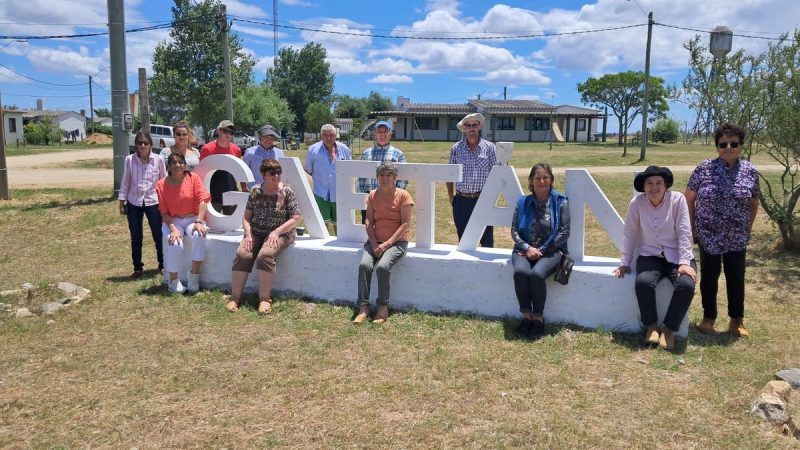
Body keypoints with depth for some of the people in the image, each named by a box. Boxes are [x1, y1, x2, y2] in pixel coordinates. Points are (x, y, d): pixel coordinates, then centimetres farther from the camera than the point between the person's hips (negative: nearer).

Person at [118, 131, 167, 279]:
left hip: (153, 202, -1)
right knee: (136, 238, 8)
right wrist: (122, 201, 4)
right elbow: (125, 181, 5)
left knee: (158, 236, 7)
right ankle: (137, 268, 20)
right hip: (134, 203, 1)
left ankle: (163, 265, 22)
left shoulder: (158, 160, -4)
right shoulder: (130, 160, -1)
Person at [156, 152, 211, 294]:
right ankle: (173, 281, -10)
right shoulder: (162, 185, -1)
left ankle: (194, 275, -18)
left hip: (192, 219, 0)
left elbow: (202, 201, -9)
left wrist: (199, 222, -22)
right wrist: (173, 229, -20)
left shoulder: (193, 178, -1)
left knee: (199, 236, -33)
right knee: (175, 244, -30)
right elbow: (164, 212, -3)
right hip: (173, 221, 0)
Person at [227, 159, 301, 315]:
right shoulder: (255, 192, 7)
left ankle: (265, 299, -24)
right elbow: (246, 217, 10)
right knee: (242, 254, -25)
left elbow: (295, 218, -6)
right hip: (256, 233, 3)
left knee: (265, 255, -33)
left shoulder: (287, 191, -2)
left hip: (280, 234, -3)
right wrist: (248, 234, -9)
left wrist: (276, 232, -15)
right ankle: (235, 298, -16)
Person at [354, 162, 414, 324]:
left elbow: (405, 224, -9)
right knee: (364, 265, -24)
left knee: (382, 266, -30)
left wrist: (387, 244, -16)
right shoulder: (372, 195, 8)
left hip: (397, 241, -4)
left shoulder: (403, 195, -4)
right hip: (375, 241, 4)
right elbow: (369, 222, 5)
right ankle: (363, 307, -17)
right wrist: (374, 244, -9)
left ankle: (383, 307, -16)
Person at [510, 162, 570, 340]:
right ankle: (526, 316, -13)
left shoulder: (560, 202, 3)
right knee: (520, 271, -30)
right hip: (525, 249, 2)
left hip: (551, 250, -2)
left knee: (537, 274, -32)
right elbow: (514, 230, 7)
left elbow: (564, 232, -3)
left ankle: (538, 318, -11)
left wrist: (541, 250, -9)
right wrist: (527, 248, -11)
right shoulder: (523, 202, 10)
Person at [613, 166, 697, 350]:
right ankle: (651, 325, -4)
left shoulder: (678, 200, -9)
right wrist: (625, 263, 0)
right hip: (650, 255, 1)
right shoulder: (637, 203, -6)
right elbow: (630, 235, 1)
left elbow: (684, 234, -9)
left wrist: (684, 263, -17)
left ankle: (669, 329, -6)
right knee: (643, 282, -30)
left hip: (676, 255, 0)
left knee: (686, 285, -28)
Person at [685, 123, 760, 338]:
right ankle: (708, 318, 24)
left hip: (737, 238, 2)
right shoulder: (704, 168, -8)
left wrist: (748, 228, 5)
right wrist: (691, 228, -2)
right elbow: (689, 199, -1)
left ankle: (736, 321, 25)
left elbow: (754, 203, 10)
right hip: (708, 236, -1)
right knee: (709, 277, 10)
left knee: (736, 278, 11)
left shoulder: (750, 171, -1)